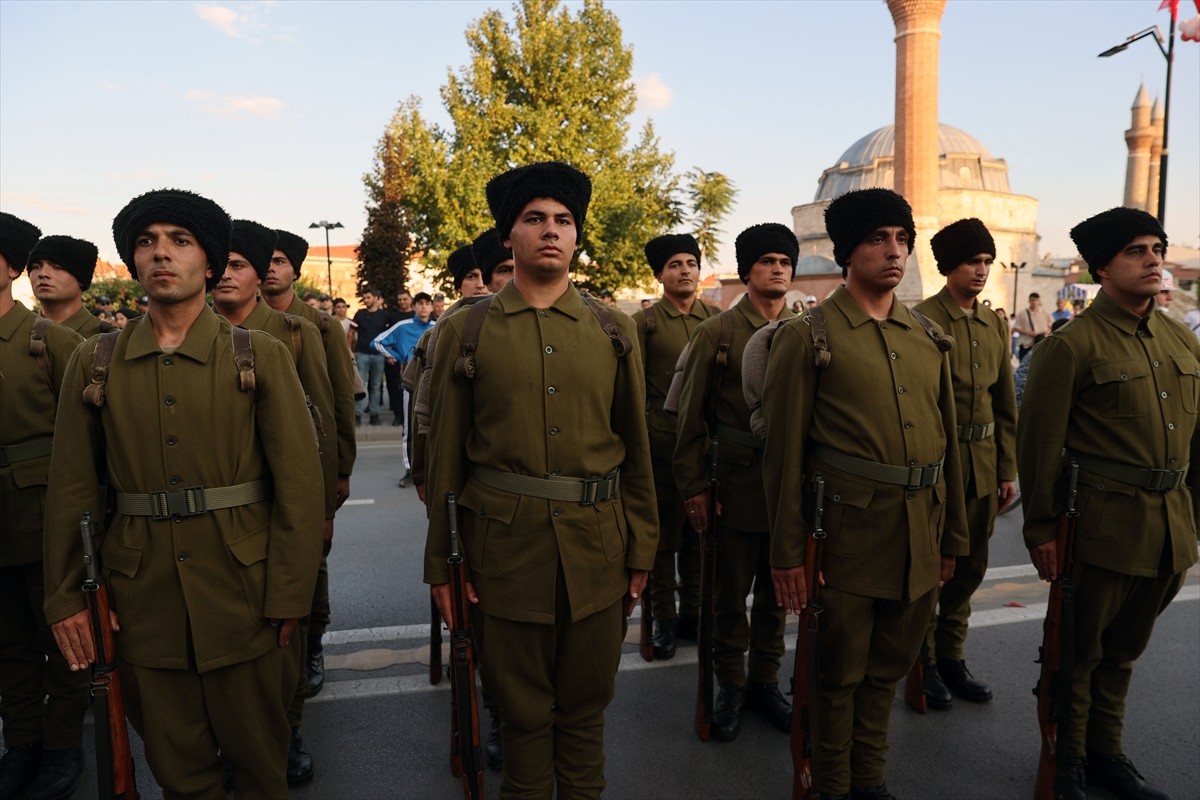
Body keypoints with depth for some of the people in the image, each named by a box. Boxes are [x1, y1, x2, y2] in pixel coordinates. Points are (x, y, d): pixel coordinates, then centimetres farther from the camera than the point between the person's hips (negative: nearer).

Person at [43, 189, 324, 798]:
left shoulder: (261, 355, -4)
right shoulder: (94, 362, 4)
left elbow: (300, 479, -8)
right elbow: (72, 487, 6)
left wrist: (288, 597, -11)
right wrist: (66, 597, 4)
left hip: (244, 592, -2)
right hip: (141, 596, 2)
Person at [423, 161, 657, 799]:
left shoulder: (614, 330, 4)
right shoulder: (466, 331, 0)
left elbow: (636, 449, 8)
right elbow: (445, 456, 2)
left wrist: (641, 550, 7)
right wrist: (442, 563, 2)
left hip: (597, 547, 2)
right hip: (506, 546, -1)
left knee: (586, 704, 16)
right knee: (522, 708, 13)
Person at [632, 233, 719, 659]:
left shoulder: (717, 319, 9)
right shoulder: (644, 322, 0)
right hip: (661, 443, -3)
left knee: (699, 532, 11)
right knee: (662, 534, 5)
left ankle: (692, 611, 25)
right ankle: (664, 619, 17)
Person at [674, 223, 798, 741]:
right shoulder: (717, 333, -3)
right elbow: (692, 417, -2)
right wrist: (693, 487, -6)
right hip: (738, 483, -3)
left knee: (777, 591, 15)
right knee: (731, 593, 9)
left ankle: (764, 681, 32)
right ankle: (730, 687, 27)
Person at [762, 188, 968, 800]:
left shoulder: (929, 338, 10)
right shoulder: (807, 337, -7)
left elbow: (947, 442, 14)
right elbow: (784, 452, -9)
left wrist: (953, 536, 14)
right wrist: (787, 553, -10)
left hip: (920, 536, 5)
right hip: (847, 533, -5)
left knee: (888, 668, 19)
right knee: (840, 672, 10)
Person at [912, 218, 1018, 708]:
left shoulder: (995, 325, 11)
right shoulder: (923, 320, -10)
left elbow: (1006, 403, 14)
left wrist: (1009, 469, 12)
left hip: (983, 465, 6)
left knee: (969, 566, 14)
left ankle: (950, 656, 30)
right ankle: (923, 662, 21)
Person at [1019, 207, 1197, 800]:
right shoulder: (1071, 345, -12)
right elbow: (1040, 443, -12)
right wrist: (1041, 529, -11)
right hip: (1104, 524, -6)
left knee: (1124, 649, 21)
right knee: (1080, 650, 9)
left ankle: (1107, 752, 38)